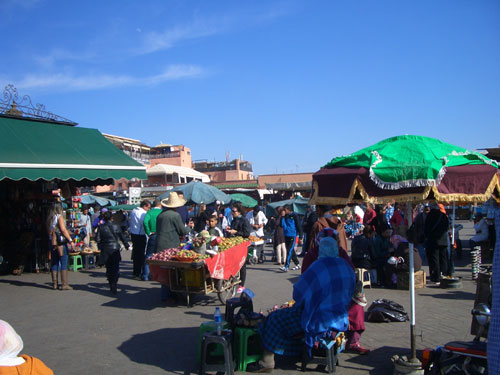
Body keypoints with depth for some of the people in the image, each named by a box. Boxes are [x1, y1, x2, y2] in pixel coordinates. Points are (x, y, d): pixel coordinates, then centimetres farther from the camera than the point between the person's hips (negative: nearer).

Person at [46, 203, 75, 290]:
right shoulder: (59, 217, -8)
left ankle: (54, 283, 13)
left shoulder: (49, 218, 12)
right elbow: (63, 230, -14)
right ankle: (64, 284, -6)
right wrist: (70, 240, -14)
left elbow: (48, 231, 15)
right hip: (61, 242, -7)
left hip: (52, 242, 7)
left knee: (54, 263, 11)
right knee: (64, 263, -4)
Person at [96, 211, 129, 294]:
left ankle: (111, 286, 15)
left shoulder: (101, 227, -1)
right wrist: (127, 245, 19)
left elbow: (97, 239, -5)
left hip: (105, 250, 1)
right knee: (116, 268, 1)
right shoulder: (116, 226, 0)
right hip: (115, 249, -1)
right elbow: (122, 237, 5)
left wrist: (100, 246, 14)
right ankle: (114, 284, -18)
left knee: (109, 269, 13)